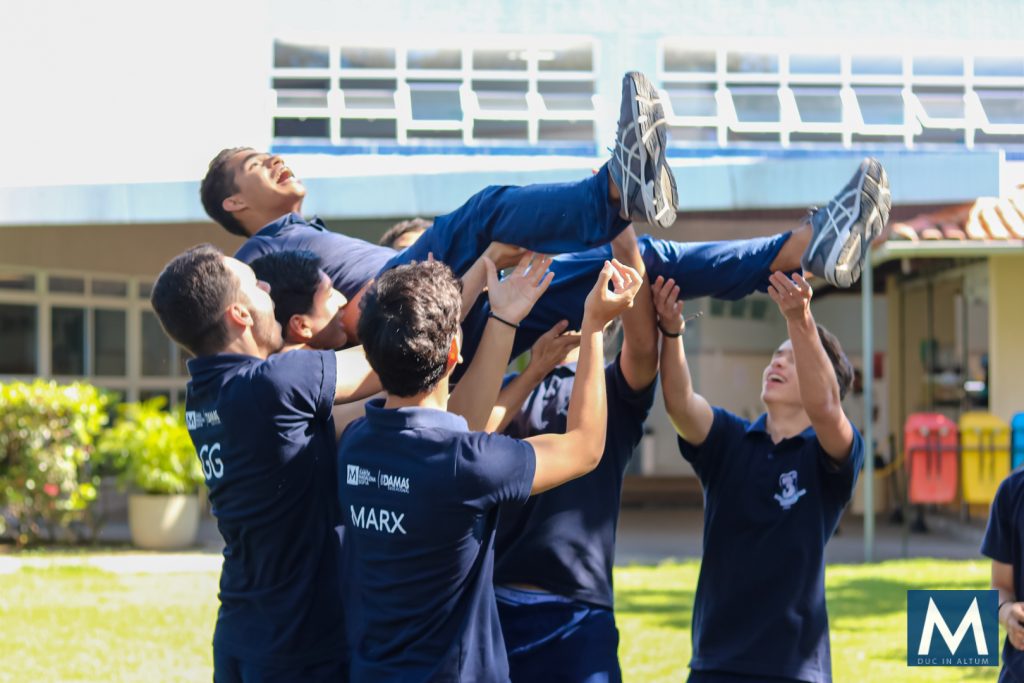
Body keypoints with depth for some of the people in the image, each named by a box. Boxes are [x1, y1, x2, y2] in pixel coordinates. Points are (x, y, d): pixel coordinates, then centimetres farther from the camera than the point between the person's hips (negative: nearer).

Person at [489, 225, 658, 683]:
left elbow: (643, 343, -12)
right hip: (491, 603, 1)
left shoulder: (614, 391, 9)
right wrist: (534, 373, -13)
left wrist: (624, 239, -20)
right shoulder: (504, 388, 13)